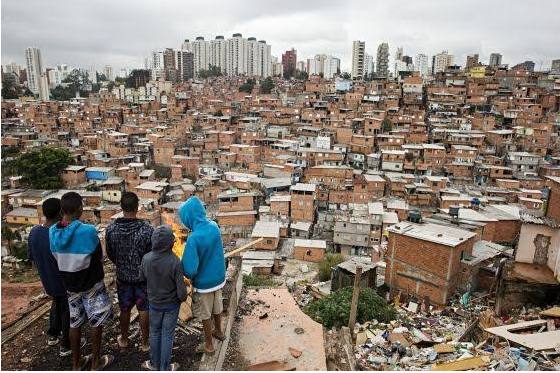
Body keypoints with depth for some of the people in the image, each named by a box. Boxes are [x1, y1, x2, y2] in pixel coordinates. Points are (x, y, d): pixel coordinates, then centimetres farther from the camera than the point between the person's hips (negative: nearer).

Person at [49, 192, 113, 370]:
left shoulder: (53, 232, -10)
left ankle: (76, 363, 34)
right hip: (91, 285, -5)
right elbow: (99, 257, -13)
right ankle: (96, 362, 27)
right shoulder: (88, 231, -27)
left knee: (75, 323, 19)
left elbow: (57, 258, 1)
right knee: (96, 322, 13)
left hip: (70, 285, 5)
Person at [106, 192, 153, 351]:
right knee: (144, 310, 14)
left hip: (122, 277, 2)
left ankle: (124, 339, 41)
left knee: (125, 309, 21)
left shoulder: (111, 229, -14)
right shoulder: (147, 229, -23)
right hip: (143, 276, -2)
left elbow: (110, 254, 0)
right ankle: (145, 343, 28)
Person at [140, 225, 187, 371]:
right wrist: (183, 298, -1)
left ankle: (154, 363, 39)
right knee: (167, 335, 14)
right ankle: (164, 367, 29)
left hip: (154, 303, 3)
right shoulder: (175, 262, -29)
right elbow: (181, 290, -22)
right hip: (171, 305, -3)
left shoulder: (146, 259, -19)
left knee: (154, 333, 22)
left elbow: (142, 277, 2)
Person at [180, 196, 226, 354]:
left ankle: (209, 344, 36)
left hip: (203, 283, -6)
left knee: (205, 315, 17)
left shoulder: (193, 239, -32)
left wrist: (189, 276, -8)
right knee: (217, 308, 28)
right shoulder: (214, 226, -12)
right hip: (218, 277, 6)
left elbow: (190, 270, -29)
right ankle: (219, 331, 51)